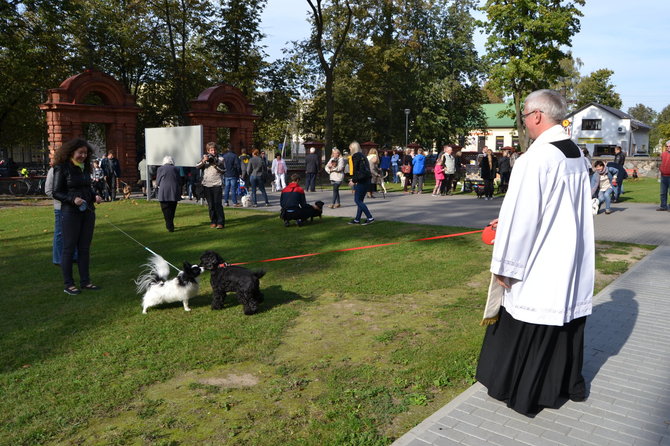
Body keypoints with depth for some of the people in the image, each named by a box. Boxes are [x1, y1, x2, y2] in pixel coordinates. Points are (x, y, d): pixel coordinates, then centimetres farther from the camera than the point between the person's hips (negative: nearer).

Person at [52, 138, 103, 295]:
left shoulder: (85, 167, 11)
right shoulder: (62, 168, -7)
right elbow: (56, 193, -7)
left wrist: (95, 196, 1)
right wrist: (73, 199, -22)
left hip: (88, 211, 6)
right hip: (71, 212, -6)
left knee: (85, 248, 10)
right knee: (69, 248, 1)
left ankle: (85, 281, 17)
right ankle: (68, 284, 8)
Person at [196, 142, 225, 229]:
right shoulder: (204, 157, 10)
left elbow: (223, 170, -5)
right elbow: (197, 167, 1)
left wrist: (214, 164, -15)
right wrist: (203, 161, -14)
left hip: (216, 184, -3)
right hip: (206, 184, 3)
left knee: (218, 204, -9)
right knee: (210, 205, 7)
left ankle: (220, 222, -6)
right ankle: (213, 221, 15)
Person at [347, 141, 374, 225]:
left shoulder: (356, 156, -8)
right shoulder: (362, 155, 19)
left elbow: (356, 169, -14)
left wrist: (354, 180, -8)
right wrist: (354, 179, 25)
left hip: (361, 181, -9)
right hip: (366, 180, 9)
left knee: (357, 200, -5)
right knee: (360, 200, 13)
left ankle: (370, 218, -9)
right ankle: (357, 219, 17)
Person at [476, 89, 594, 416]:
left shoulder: (536, 157, -22)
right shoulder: (577, 155, 5)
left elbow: (519, 214, -22)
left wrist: (502, 265, -13)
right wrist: (506, 222, 15)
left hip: (538, 264, -8)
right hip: (572, 262, 8)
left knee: (525, 330, 8)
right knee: (567, 322, 20)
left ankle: (524, 394, 22)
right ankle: (569, 384, 36)